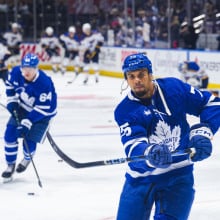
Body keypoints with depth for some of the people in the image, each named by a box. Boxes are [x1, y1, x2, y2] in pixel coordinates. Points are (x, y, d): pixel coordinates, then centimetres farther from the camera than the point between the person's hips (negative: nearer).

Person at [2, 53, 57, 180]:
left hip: (43, 113, -5)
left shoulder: (44, 83, -35)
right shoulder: (16, 72, -19)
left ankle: (27, 159, 28)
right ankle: (10, 165, 13)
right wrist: (12, 102, -4)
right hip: (22, 108, 5)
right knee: (10, 134, -6)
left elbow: (43, 108, -30)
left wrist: (27, 122, -32)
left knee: (29, 141, -9)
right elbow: (10, 85, 5)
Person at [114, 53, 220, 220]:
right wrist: (150, 153, -45)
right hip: (142, 177, 1)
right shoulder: (124, 110, -9)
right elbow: (133, 145, -24)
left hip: (179, 175, 0)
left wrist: (202, 133, -11)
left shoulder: (174, 88, -6)